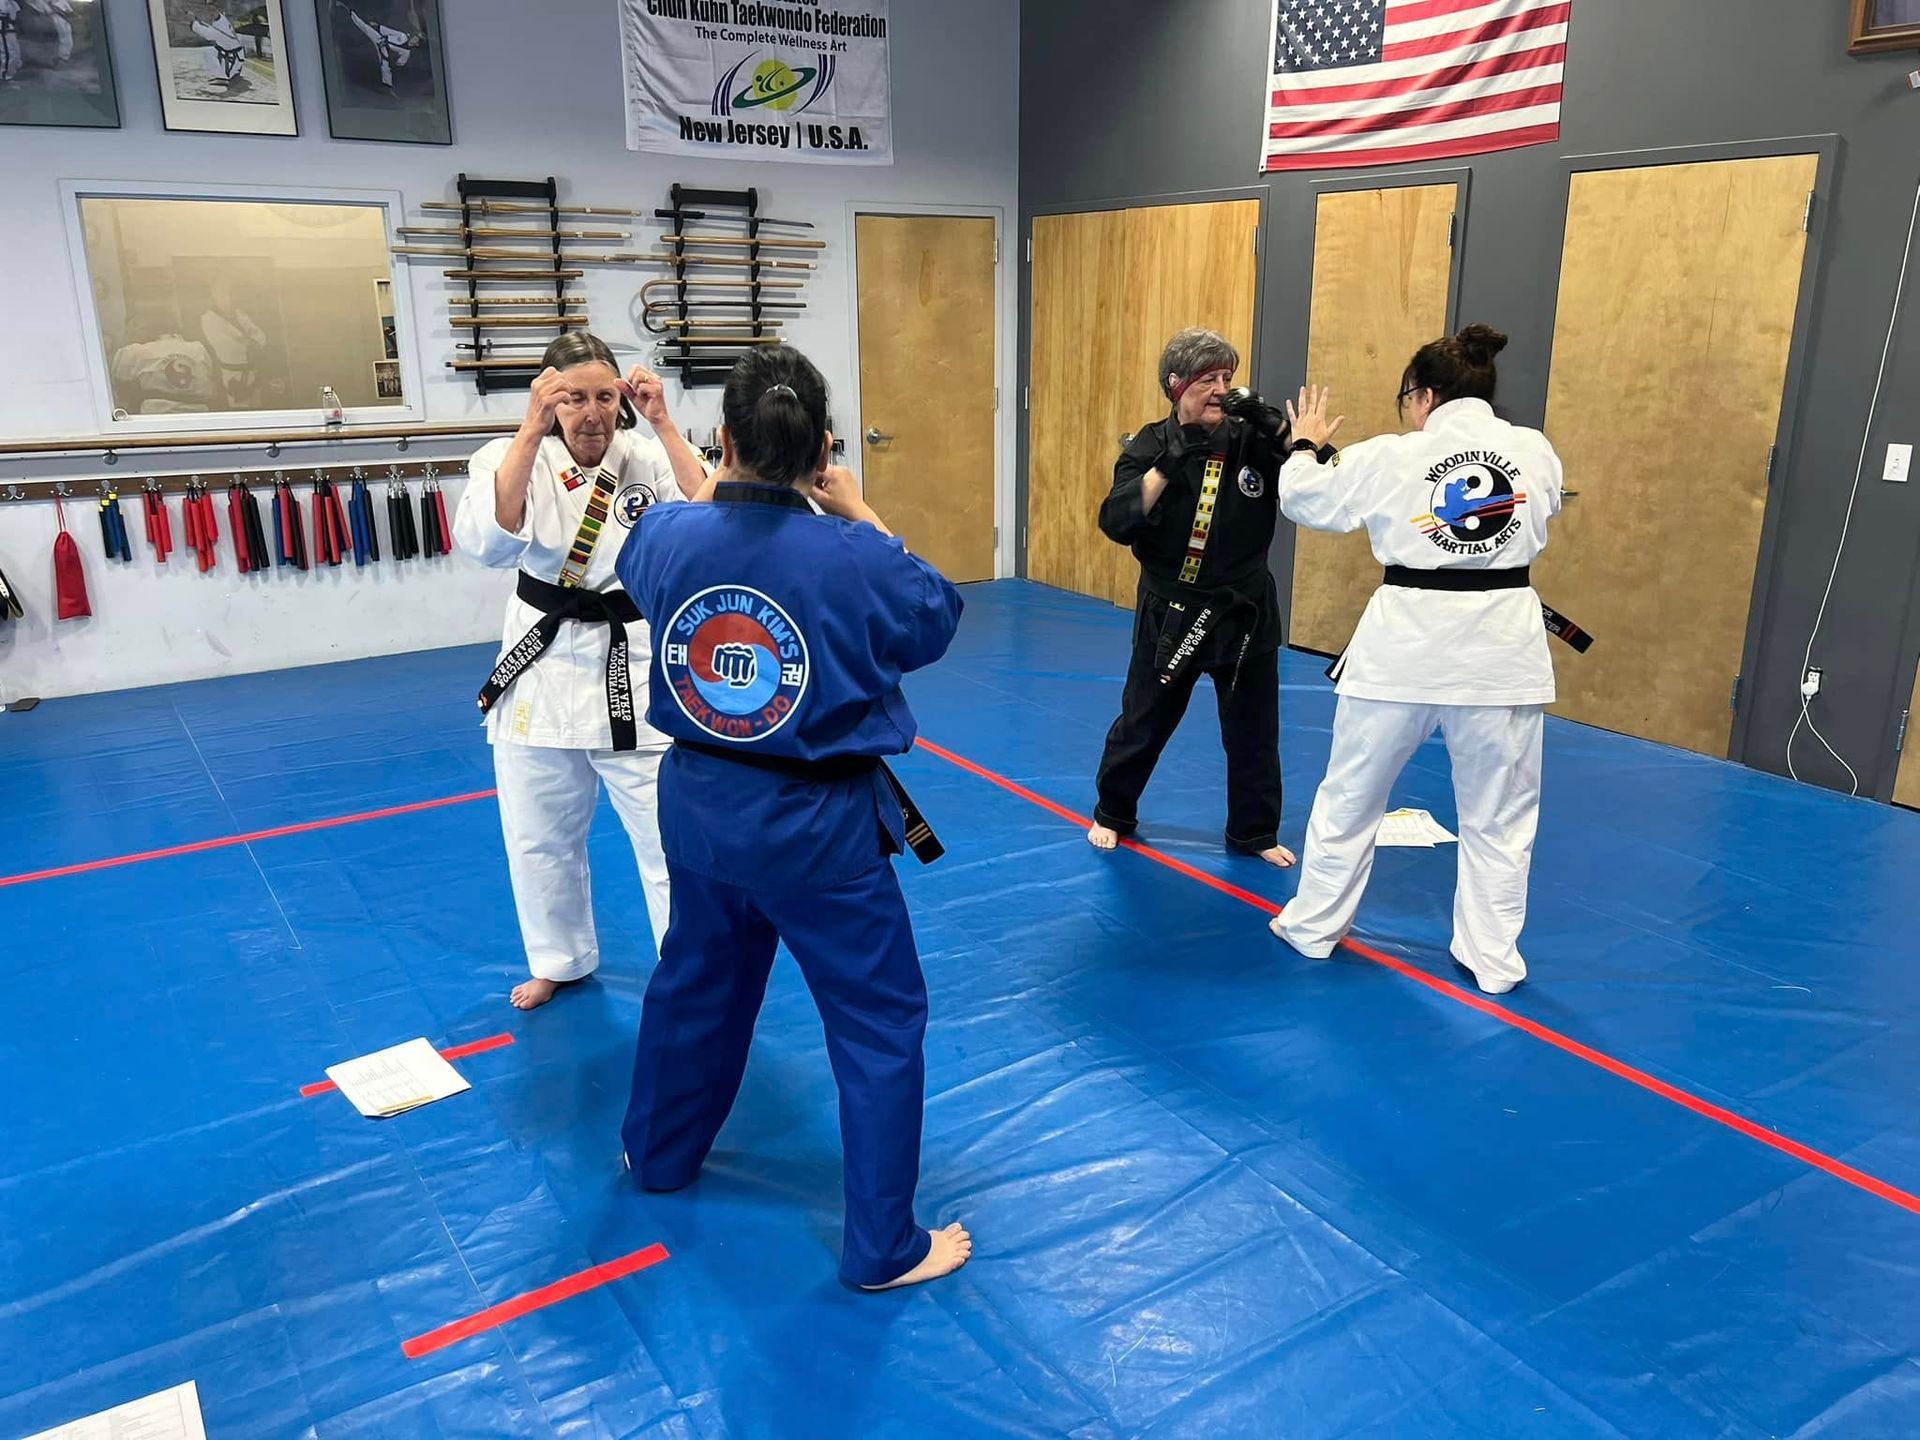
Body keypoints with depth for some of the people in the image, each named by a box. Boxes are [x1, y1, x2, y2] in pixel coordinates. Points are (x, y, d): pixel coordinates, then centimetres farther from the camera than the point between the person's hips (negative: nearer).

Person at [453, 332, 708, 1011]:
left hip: (635, 670, -2)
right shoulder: (513, 457, -7)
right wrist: (531, 427, -28)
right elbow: (489, 540, -26)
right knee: (541, 837, 17)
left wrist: (663, 424, -25)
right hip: (541, 667, 2)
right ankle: (560, 959, 42)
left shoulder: (648, 458, -8)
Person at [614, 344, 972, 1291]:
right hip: (818, 824, -5)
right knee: (880, 1022, 10)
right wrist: (863, 519, 3)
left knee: (696, 981, 29)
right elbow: (937, 620, -2)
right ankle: (884, 1247, 20)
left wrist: (728, 483, 16)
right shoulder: (856, 561, -22)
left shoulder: (666, 538, -10)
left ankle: (657, 1151, 51)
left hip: (698, 803, 6)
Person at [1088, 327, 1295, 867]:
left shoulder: (1253, 441, -3)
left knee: (1254, 730, 10)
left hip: (1244, 608, 2)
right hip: (1171, 611, -2)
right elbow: (1117, 523, -19)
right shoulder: (1150, 446, -8)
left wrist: (1287, 436, -23)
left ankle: (1254, 833, 29)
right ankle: (1112, 814, 33)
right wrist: (1167, 465, -27)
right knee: (1144, 720, 11)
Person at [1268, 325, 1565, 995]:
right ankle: (1493, 958, 21)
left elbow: (1304, 497, 7)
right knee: (1498, 815, 13)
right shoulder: (1536, 450, 1)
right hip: (1502, 648, 2)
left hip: (1406, 645, -1)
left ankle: (1313, 926, 28)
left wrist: (1306, 447, 26)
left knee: (1350, 795, 15)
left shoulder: (1392, 457, -6)